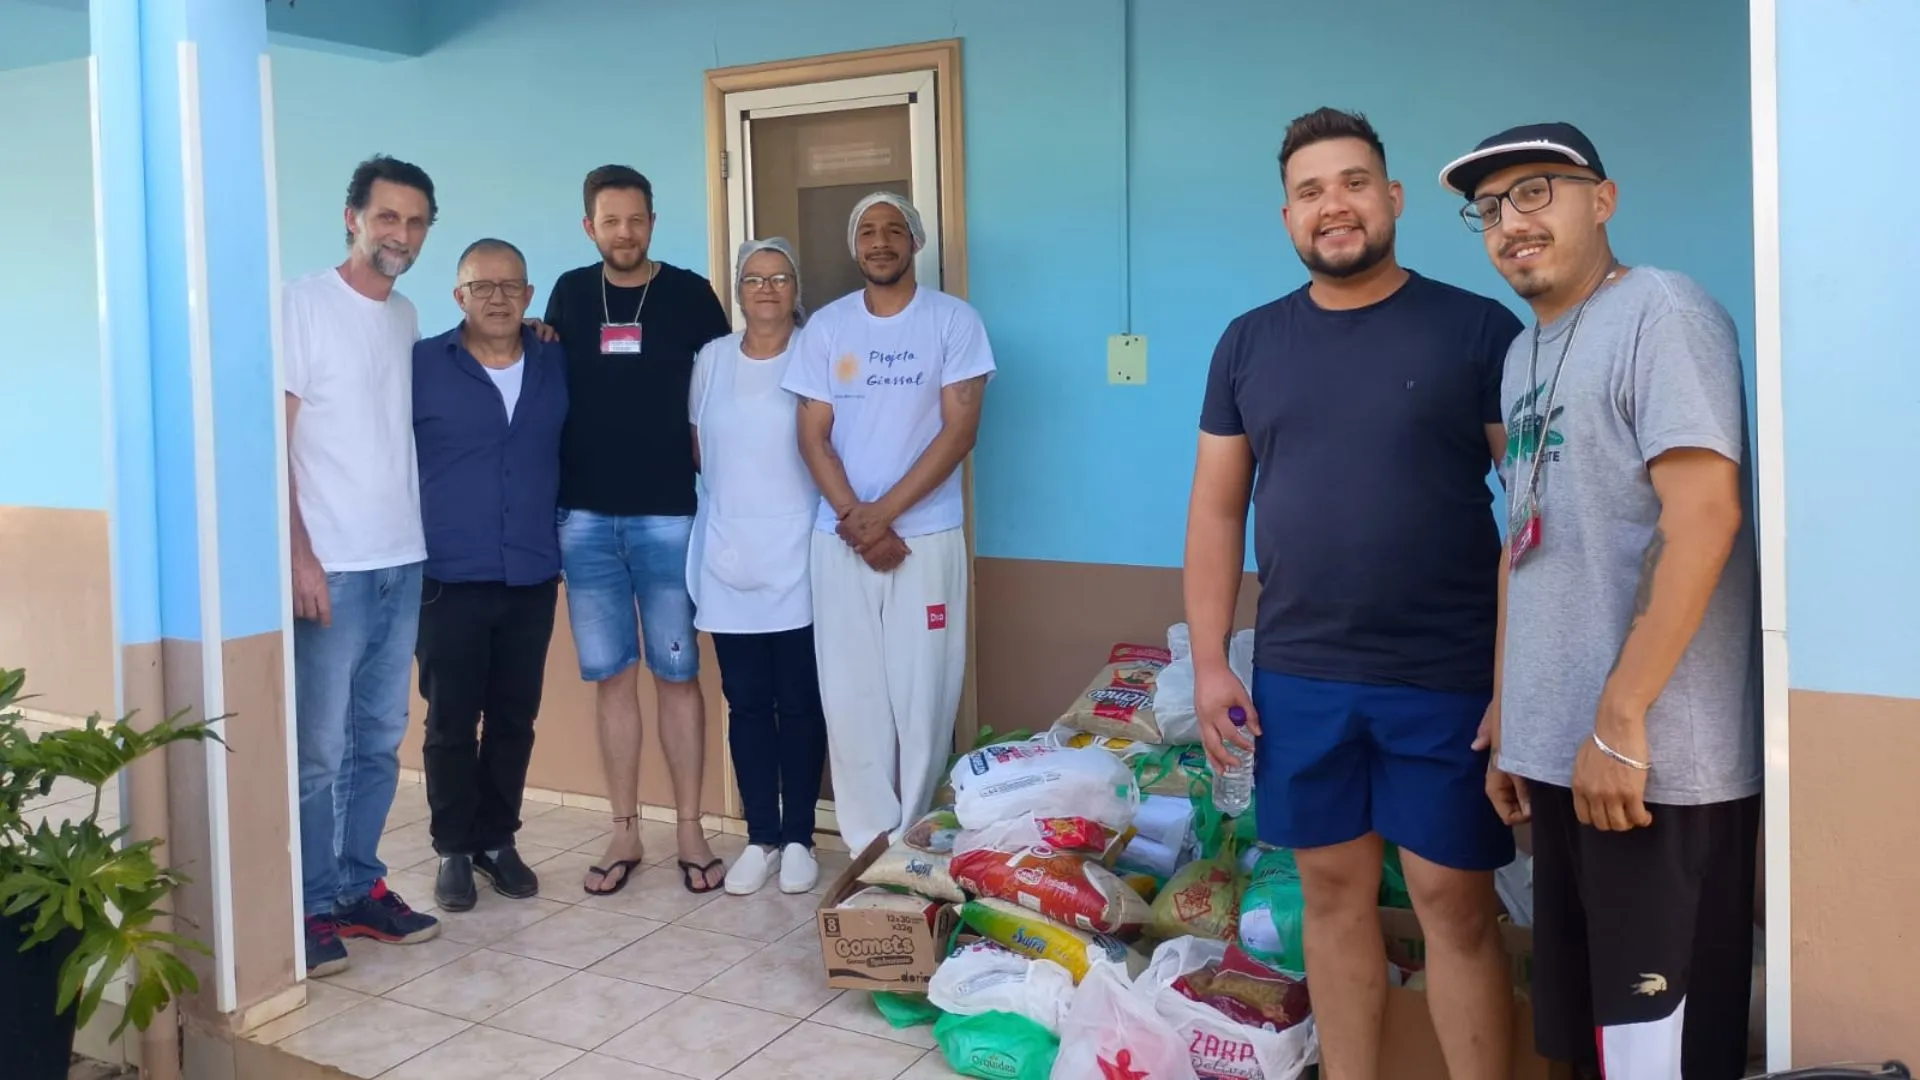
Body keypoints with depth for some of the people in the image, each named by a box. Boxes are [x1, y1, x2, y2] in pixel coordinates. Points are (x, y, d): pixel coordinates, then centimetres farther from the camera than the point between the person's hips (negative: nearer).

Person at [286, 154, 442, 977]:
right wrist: (298, 554, -16)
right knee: (317, 747, -1)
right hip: (330, 566, -6)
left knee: (379, 740, 11)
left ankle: (360, 885, 21)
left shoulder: (408, 318, 12)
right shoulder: (303, 304, -5)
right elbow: (271, 438, -9)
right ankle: (312, 907, 10)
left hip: (402, 563, 6)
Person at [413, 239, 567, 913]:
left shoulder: (557, 366, 7)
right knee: (451, 720, 5)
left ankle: (497, 840, 25)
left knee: (515, 718, 10)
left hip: (533, 577, 3)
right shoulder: (421, 366, -1)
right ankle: (454, 850, 18)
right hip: (449, 578, -2)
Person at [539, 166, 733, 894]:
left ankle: (690, 831, 12)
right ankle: (625, 834, 16)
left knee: (676, 673, 2)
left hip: (667, 515, -2)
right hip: (585, 517, 2)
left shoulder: (690, 295, 1)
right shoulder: (569, 294, 8)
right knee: (611, 676, 6)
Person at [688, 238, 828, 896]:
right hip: (728, 564, 3)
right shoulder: (712, 359, 7)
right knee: (747, 704, 7)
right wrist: (733, 497, 9)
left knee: (799, 704, 4)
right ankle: (760, 838, 18)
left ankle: (798, 839, 16)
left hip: (798, 563, -3)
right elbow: (699, 447, 15)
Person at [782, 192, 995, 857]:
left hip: (926, 535, -2)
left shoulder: (954, 320, 0)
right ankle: (871, 843, 14)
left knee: (922, 696, 1)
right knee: (851, 696, 3)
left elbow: (960, 429, -7)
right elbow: (813, 435, 4)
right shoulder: (826, 327, 8)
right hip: (841, 540, 2)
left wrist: (886, 511, -13)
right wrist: (855, 518, -9)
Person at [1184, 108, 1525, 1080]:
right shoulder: (1250, 342, 7)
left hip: (1449, 678, -3)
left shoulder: (1480, 330, -3)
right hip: (1297, 678, 3)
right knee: (1334, 891, 12)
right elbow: (1216, 506, 9)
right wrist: (1209, 661, 3)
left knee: (1455, 902, 3)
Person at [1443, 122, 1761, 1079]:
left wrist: (1619, 721, -20)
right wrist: (1509, 719, 16)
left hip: (1657, 761, -8)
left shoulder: (1661, 311, -8)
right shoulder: (1524, 354, 16)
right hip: (1556, 753, 8)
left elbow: (1703, 515, -18)